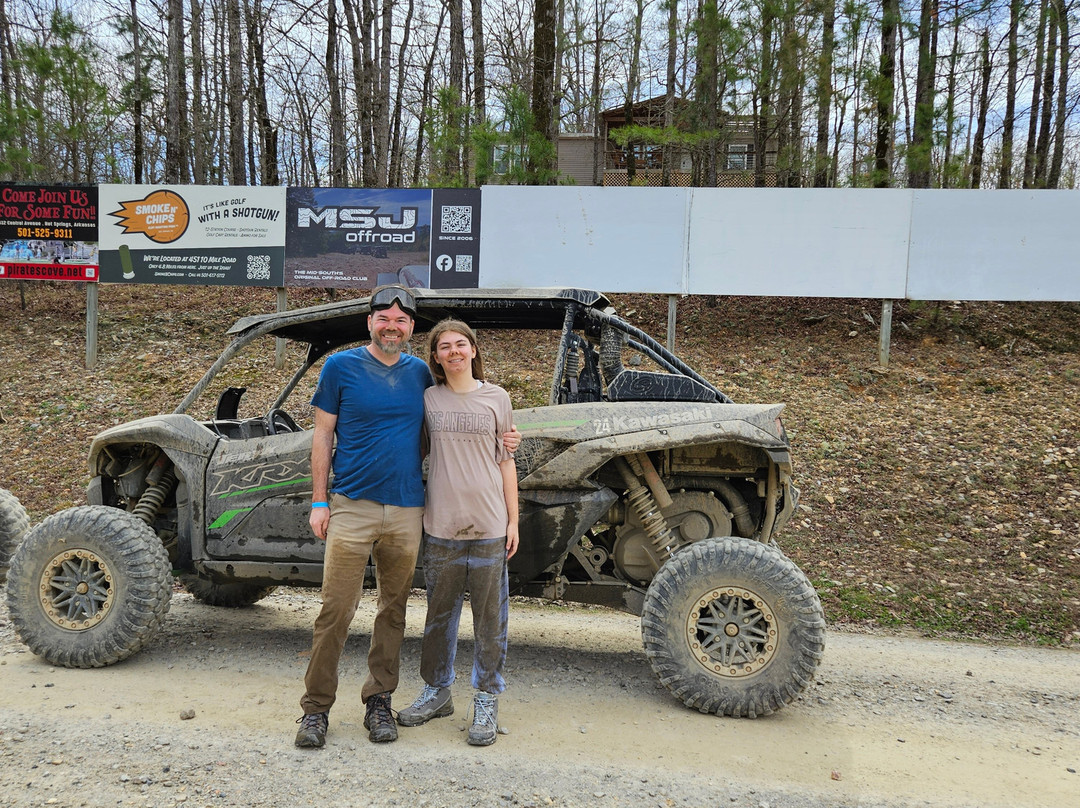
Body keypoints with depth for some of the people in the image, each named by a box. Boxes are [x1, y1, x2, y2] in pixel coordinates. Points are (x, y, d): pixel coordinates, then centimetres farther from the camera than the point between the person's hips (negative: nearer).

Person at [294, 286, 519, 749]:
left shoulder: (420, 373, 9)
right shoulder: (341, 366, 1)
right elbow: (323, 436, 2)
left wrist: (501, 440, 6)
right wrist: (319, 502, -3)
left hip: (407, 511, 3)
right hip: (352, 506, -3)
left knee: (393, 610, 10)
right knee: (336, 610, -3)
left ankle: (378, 700, 24)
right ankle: (316, 707, 11)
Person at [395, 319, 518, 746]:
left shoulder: (496, 398, 4)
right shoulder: (427, 399, 5)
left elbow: (506, 462, 7)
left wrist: (513, 519, 4)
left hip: (489, 526, -1)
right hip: (441, 524, 1)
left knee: (489, 617, 5)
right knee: (439, 612, 12)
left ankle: (487, 700, 18)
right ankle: (437, 690, 28)